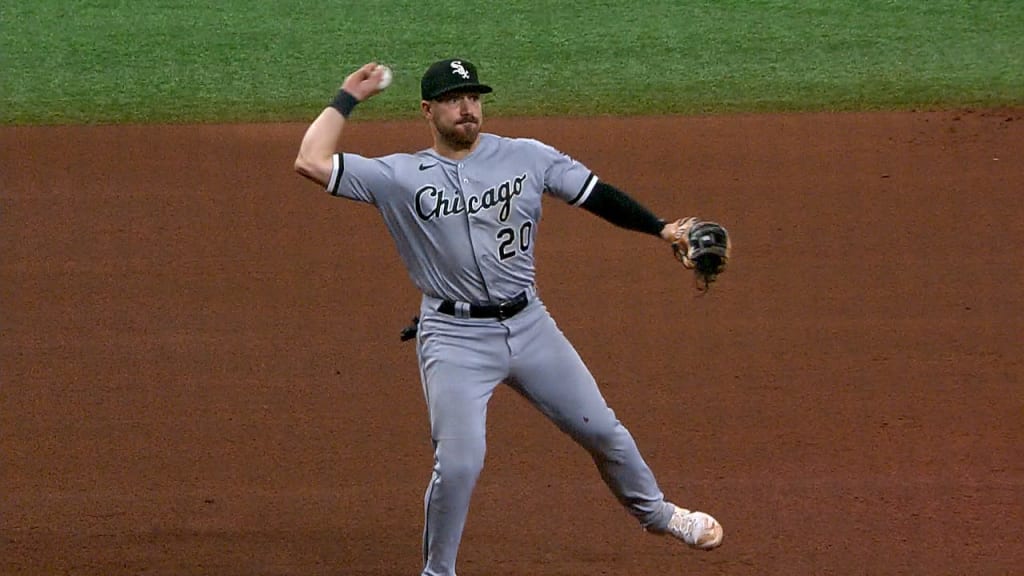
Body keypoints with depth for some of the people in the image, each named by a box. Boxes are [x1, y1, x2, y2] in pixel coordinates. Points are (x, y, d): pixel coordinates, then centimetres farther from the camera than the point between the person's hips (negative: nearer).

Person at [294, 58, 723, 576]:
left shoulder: (527, 158, 2)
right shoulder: (399, 177, -5)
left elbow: (595, 194, 6)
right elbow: (311, 162, -11)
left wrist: (662, 228, -4)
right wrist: (348, 98, -3)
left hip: (529, 324, 3)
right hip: (455, 339, -3)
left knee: (602, 430, 13)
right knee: (458, 464, -15)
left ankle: (655, 512, 40)